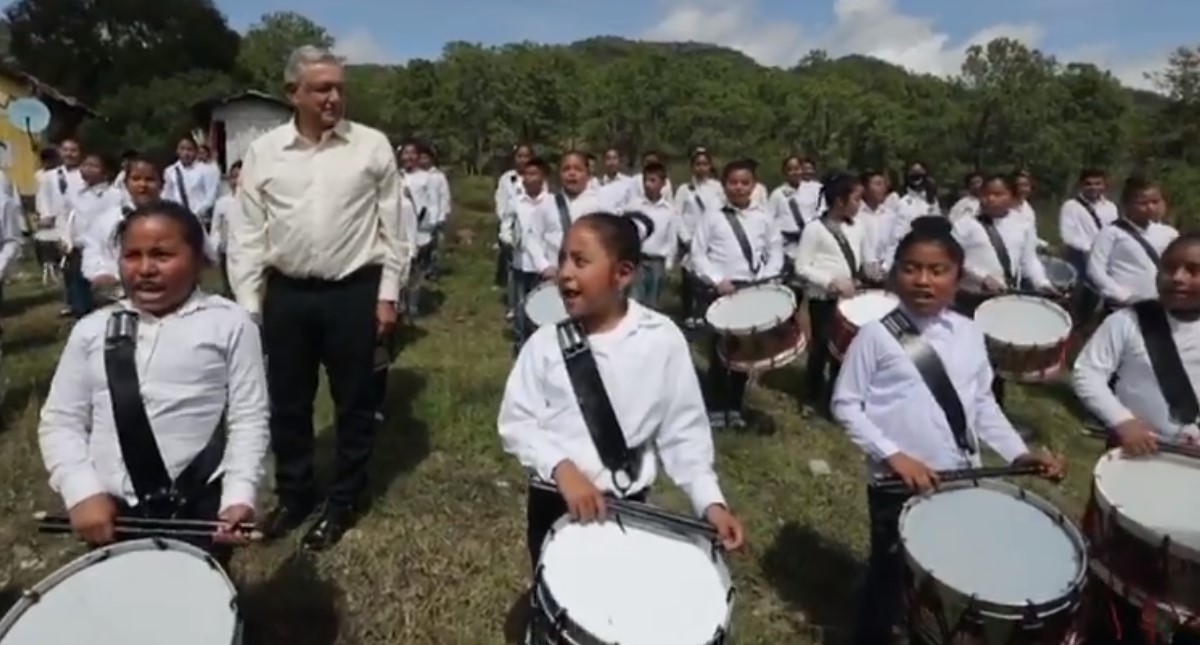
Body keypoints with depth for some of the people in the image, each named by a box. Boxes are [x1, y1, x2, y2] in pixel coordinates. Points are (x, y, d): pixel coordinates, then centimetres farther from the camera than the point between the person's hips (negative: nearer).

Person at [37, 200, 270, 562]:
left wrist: (238, 497, -14)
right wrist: (83, 493, -5)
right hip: (111, 510, 3)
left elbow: (248, 419, -4)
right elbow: (60, 421, 8)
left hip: (199, 505, -3)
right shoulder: (93, 329, 8)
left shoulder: (229, 324, -2)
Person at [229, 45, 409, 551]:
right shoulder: (262, 152, 2)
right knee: (287, 402, 14)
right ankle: (294, 494, 35)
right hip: (286, 293, 2)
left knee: (354, 402, 9)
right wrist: (247, 304, 1)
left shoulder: (372, 146, -2)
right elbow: (246, 234, 5)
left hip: (353, 291, -2)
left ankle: (342, 502, 27)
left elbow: (392, 227, 0)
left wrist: (387, 295, -4)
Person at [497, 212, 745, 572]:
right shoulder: (546, 343, -9)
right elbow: (515, 421, -7)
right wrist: (561, 467, -23)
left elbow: (682, 430, -7)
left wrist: (710, 502, -15)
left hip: (627, 506, -1)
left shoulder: (662, 340, -12)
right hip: (553, 505, 2)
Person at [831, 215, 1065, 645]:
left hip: (962, 479, 4)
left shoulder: (969, 334, 2)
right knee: (889, 574, 11)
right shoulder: (876, 334, -13)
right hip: (898, 483, -4)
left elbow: (983, 403, 10)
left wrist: (1018, 453, -1)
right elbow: (845, 404, -11)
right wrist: (892, 455, -20)